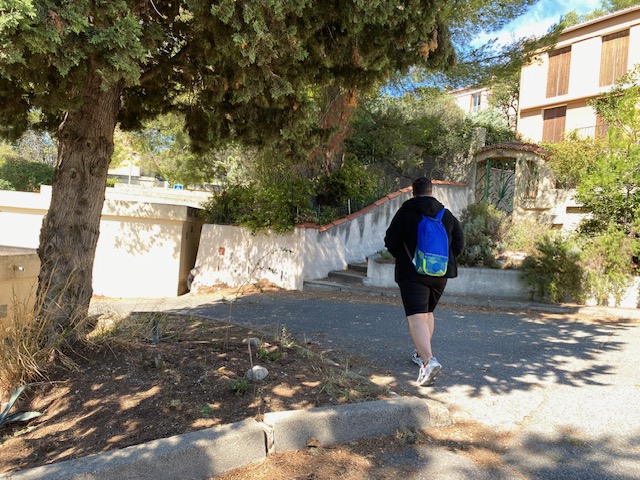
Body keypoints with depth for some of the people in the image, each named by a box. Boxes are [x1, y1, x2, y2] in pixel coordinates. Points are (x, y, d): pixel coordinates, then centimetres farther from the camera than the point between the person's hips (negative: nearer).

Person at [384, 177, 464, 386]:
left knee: (416, 317, -12)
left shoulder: (405, 212, -5)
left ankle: (429, 361, -29)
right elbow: (459, 243, 8)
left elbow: (390, 242, -5)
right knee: (428, 311, 23)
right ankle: (422, 353, 32)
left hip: (412, 273, -5)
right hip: (441, 273, 5)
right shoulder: (447, 214, 8)